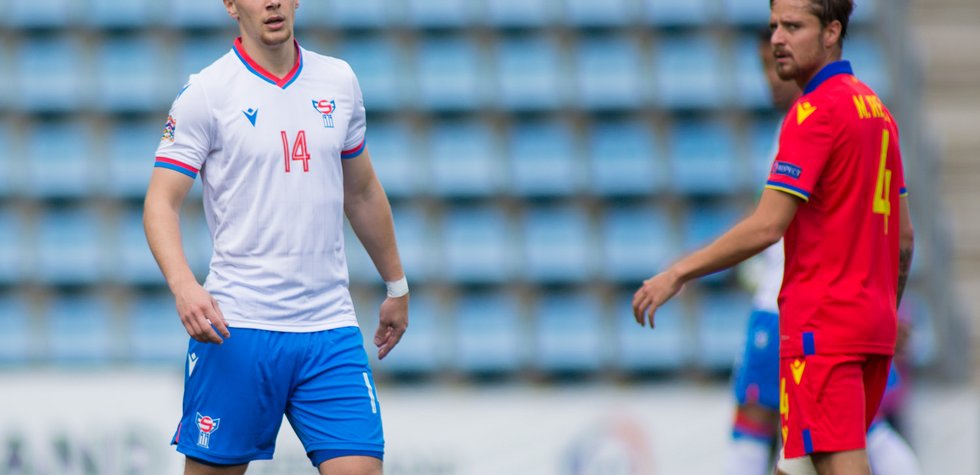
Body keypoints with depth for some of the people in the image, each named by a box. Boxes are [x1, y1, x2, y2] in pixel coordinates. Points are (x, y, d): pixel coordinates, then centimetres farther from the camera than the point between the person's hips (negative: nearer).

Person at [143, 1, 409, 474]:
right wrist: (183, 285, -24)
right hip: (237, 327, -3)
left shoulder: (339, 81, 10)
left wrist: (396, 285, 27)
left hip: (330, 329, 3)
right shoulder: (205, 93, -4)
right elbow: (162, 202, -8)